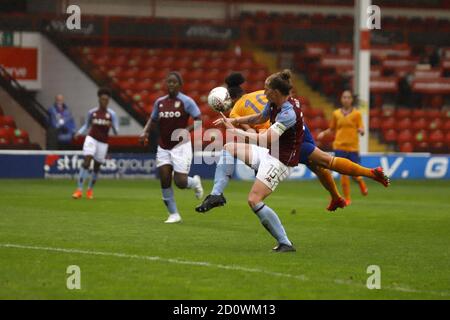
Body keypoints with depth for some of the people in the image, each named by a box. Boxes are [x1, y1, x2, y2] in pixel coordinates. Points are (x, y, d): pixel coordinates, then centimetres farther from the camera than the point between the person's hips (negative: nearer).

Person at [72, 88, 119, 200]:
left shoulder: (111, 114, -2)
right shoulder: (92, 112, 2)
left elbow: (116, 132, -3)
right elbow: (86, 125, 16)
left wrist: (112, 126, -25)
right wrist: (79, 132, -4)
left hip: (103, 143, 1)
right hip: (91, 138, -1)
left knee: (96, 167, 7)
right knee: (86, 162, -18)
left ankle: (90, 190, 29)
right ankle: (79, 190, -18)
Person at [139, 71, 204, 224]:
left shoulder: (186, 101, -7)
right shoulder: (159, 102, 7)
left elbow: (199, 120, -7)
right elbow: (153, 120, 19)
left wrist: (187, 130, -23)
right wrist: (145, 132, 0)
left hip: (181, 146, -4)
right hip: (163, 147, 4)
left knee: (180, 182, -11)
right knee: (164, 181, -6)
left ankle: (195, 182, 26)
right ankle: (174, 214, 5)